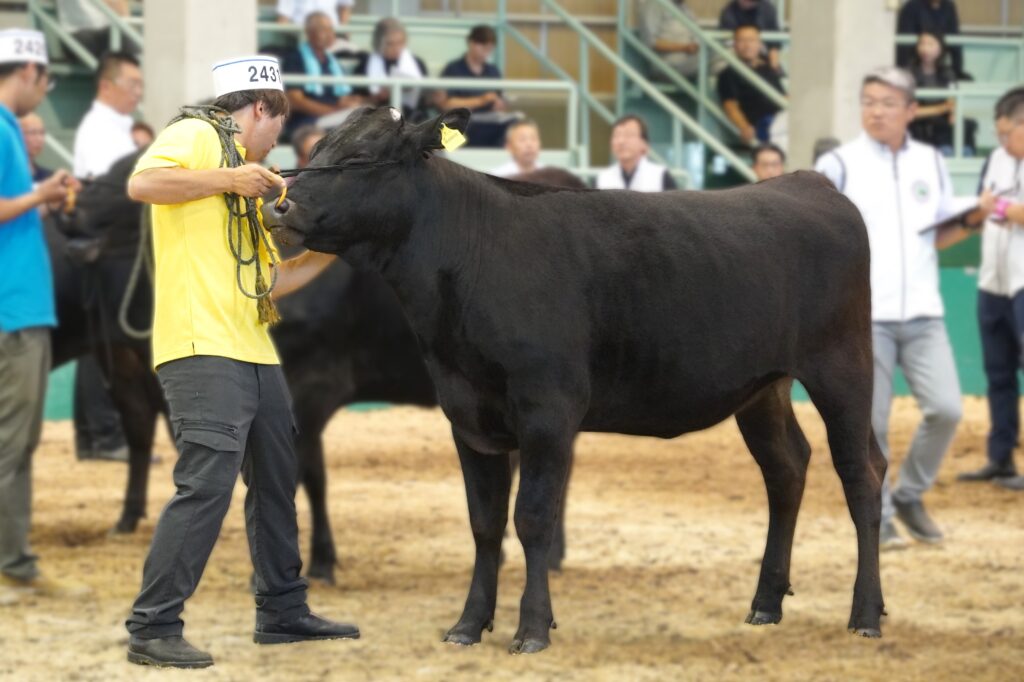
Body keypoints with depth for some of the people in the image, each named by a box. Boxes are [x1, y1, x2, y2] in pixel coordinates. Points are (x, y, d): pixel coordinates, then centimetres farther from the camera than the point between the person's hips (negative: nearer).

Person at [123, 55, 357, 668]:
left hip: (253, 351, 10)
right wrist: (229, 180, -16)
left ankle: (283, 612, 29)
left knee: (277, 479, 17)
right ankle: (153, 629, -11)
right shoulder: (197, 136, -1)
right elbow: (142, 183, -21)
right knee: (207, 484, -15)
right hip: (202, 346, -10)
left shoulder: (241, 179, 24)